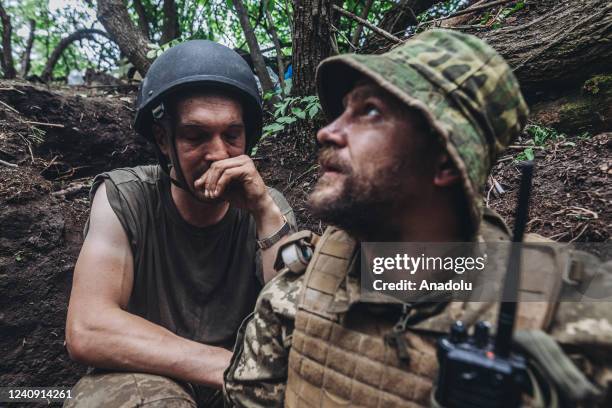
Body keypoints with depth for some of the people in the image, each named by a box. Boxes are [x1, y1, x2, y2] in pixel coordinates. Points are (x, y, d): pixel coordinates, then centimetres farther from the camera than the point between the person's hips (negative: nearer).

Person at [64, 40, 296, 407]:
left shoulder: (269, 208, -11)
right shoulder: (123, 198, -15)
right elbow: (87, 332, -27)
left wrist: (266, 212, -29)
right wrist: (236, 369, -32)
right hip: (145, 377, -1)